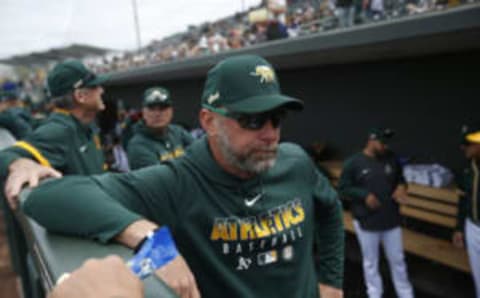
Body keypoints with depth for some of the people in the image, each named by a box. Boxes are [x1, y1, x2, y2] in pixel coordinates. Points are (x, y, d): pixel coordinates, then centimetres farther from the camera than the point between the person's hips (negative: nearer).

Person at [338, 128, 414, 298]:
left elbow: (400, 179, 13)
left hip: (391, 220, 3)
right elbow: (343, 188, -9)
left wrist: (401, 187, -10)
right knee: (370, 262, 14)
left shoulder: (392, 159, -1)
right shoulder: (353, 163, -12)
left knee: (397, 260, 18)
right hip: (366, 222, -3)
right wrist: (364, 195, -21)